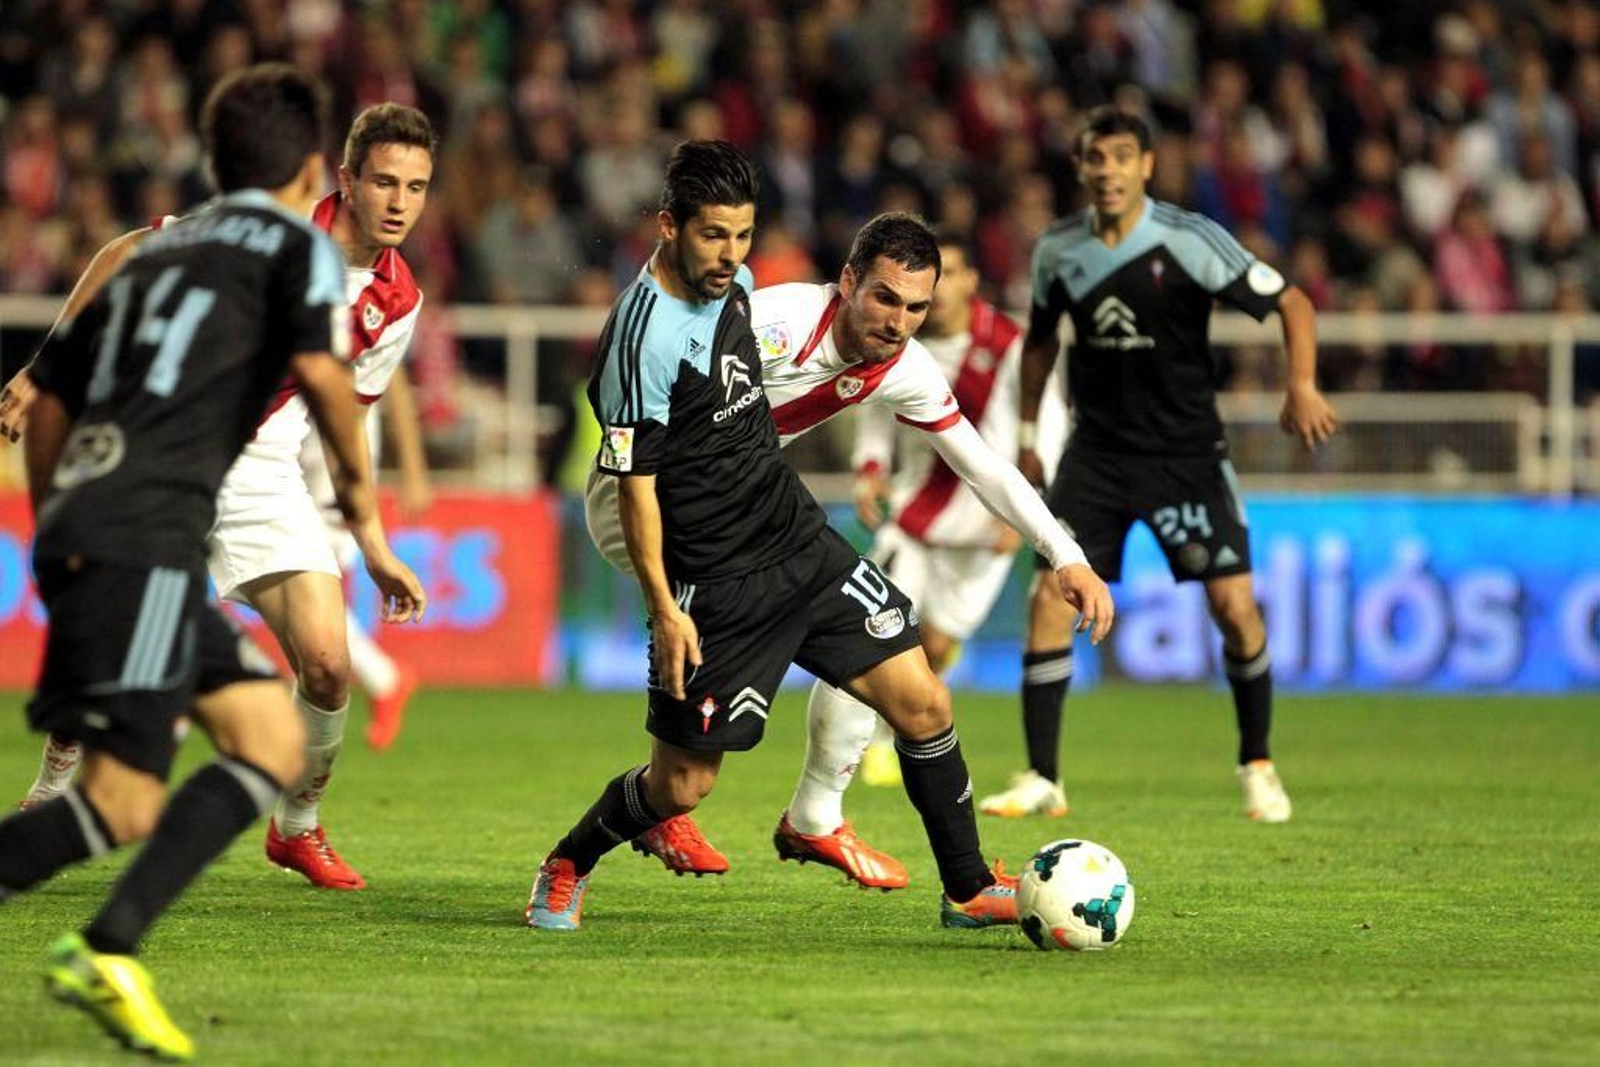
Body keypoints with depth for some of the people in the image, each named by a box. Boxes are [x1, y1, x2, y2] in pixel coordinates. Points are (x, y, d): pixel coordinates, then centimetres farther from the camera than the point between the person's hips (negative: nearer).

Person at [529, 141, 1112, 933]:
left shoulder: (734, 283, 4)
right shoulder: (645, 333, -20)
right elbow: (633, 480, -17)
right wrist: (663, 608, -18)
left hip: (799, 542, 7)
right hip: (712, 591, -7)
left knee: (922, 703, -2)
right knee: (681, 785, 1)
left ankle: (969, 890, 11)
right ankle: (567, 867, 30)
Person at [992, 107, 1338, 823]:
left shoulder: (1190, 241, -12)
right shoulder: (1057, 251, 0)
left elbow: (1291, 303, -9)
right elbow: (1040, 339, 18)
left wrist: (1303, 386, -24)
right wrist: (1026, 435, 15)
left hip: (1186, 449, -2)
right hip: (1095, 453, 2)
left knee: (1234, 605, -9)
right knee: (1049, 600, -10)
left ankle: (1258, 768, 12)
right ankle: (1040, 780, -1)